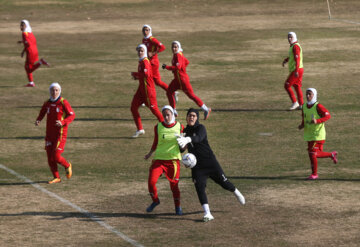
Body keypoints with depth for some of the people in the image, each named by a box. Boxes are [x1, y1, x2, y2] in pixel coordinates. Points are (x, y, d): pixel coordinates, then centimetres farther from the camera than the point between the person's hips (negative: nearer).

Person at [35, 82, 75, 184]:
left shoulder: (63, 102, -8)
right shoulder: (47, 103, 8)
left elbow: (72, 115, -11)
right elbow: (42, 113, 22)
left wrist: (62, 122, -28)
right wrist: (38, 120, 0)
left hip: (60, 133, -5)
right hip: (49, 134, 5)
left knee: (56, 156, -12)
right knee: (50, 157, 3)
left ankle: (67, 166, 18)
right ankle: (56, 178, 15)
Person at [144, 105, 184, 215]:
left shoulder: (180, 127, -1)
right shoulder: (158, 127, 1)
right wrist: (150, 153, 15)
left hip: (173, 159, -1)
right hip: (159, 158, 1)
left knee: (174, 185, 1)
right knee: (151, 181, -12)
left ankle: (178, 206, 24)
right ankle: (155, 201, 15)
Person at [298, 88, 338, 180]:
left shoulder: (318, 106, -14)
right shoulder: (304, 106, 8)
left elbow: (328, 116, -16)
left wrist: (317, 121, -28)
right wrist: (302, 125, 1)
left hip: (318, 133, -7)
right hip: (309, 134, 7)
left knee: (312, 153, -10)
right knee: (316, 154, 12)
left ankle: (314, 174, 1)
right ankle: (332, 154, 37)